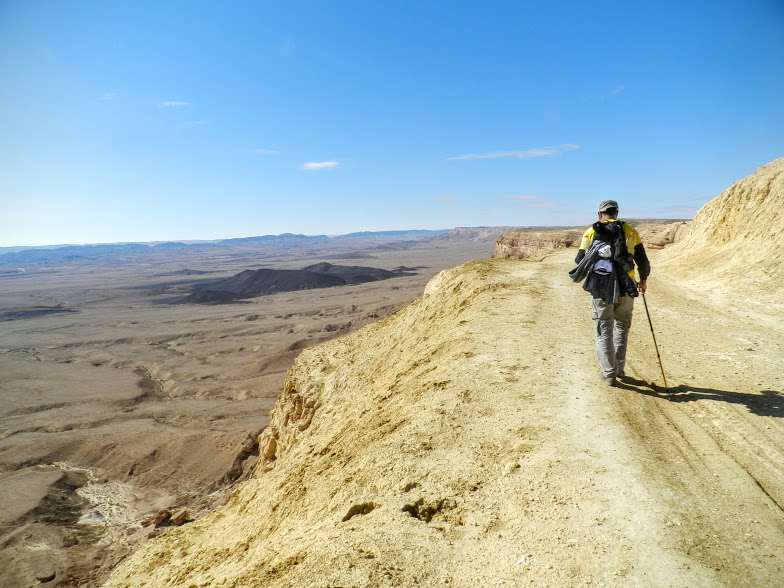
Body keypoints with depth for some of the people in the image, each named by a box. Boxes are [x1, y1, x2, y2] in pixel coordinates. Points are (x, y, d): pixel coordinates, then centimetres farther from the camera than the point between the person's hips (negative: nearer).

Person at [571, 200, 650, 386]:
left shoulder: (591, 232, 5)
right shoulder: (630, 231, 7)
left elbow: (580, 260, 5)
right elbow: (642, 261, 7)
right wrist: (643, 279, 25)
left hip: (600, 288, -1)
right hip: (626, 288, 1)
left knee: (604, 331, 9)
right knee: (622, 327, 20)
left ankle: (609, 373, 7)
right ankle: (619, 369, 26)